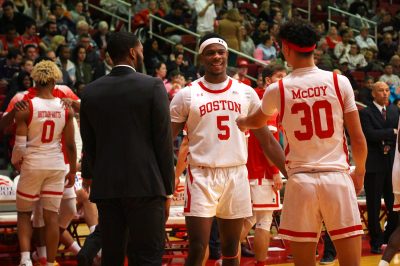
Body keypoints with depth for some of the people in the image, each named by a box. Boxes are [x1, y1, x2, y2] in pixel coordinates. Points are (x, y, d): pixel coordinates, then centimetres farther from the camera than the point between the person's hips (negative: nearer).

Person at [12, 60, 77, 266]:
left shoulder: (25, 108, -11)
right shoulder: (66, 108, -3)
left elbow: (20, 145, -9)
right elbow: (70, 145, 0)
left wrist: (15, 161, 11)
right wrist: (73, 171, 11)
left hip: (32, 164, -2)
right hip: (56, 165, 2)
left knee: (24, 212, 13)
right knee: (51, 216, 7)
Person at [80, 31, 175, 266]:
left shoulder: (91, 92, 7)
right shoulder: (153, 86, -4)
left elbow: (89, 146, 11)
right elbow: (164, 142, -4)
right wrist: (168, 190, 2)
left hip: (105, 188, 4)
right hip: (146, 185, -4)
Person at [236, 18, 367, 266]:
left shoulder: (277, 90, 2)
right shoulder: (339, 82, -1)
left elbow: (256, 121, 25)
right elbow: (358, 138, 1)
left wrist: (240, 122, 49)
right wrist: (360, 172, 20)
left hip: (301, 180, 0)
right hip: (337, 177, 0)